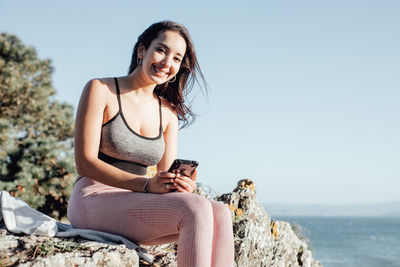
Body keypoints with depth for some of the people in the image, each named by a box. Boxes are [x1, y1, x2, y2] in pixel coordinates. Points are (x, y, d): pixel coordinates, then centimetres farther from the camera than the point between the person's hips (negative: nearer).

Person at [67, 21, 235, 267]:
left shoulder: (168, 113, 14)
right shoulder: (100, 90, -2)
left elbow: (168, 174, 7)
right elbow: (85, 163, -11)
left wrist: (181, 185, -19)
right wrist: (148, 185, -23)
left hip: (135, 207, 6)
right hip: (94, 201, -5)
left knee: (220, 214, -21)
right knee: (195, 209, -29)